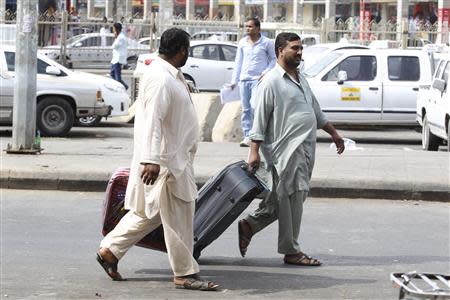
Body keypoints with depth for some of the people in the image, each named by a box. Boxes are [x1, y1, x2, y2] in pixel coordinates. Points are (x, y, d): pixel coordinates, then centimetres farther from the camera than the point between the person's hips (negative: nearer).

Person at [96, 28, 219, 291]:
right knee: (178, 218, -2)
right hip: (166, 160, -11)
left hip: (176, 158, 11)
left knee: (149, 213, 17)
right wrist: (151, 160, -34)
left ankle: (110, 250, 22)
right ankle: (185, 273, 7)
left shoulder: (169, 76, 15)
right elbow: (152, 121, -27)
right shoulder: (161, 80, -19)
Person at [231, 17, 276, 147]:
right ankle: (247, 136, 7)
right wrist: (234, 81, 13)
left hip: (258, 79, -5)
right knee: (246, 110, 4)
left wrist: (266, 73, -9)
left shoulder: (266, 43, -1)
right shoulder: (242, 42, 11)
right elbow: (238, 62, 16)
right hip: (244, 79, 5)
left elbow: (273, 59, 6)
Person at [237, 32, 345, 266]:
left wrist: (333, 133, 26)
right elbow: (260, 119, -12)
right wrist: (254, 151, -16)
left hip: (305, 149, 9)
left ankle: (249, 225, 24)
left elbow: (316, 111, 28)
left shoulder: (301, 79, 18)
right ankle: (291, 251, 1)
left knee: (282, 199, 12)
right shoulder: (271, 82, -9)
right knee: (291, 199, -5)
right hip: (287, 149, -9)